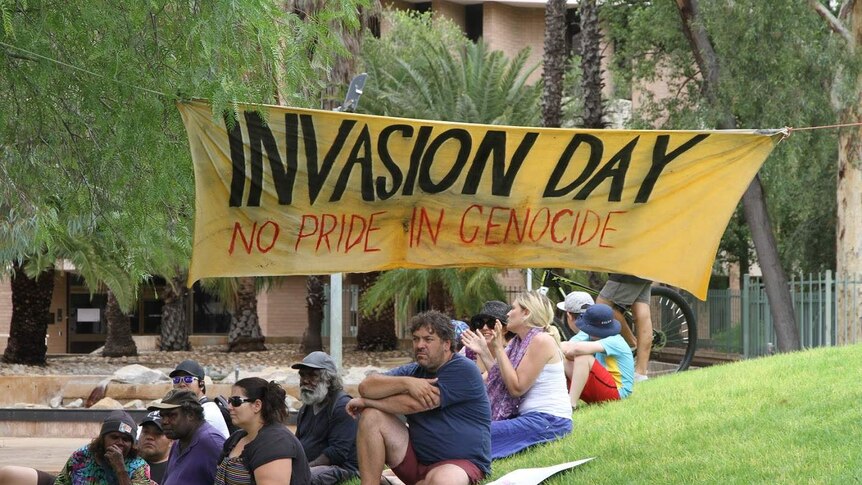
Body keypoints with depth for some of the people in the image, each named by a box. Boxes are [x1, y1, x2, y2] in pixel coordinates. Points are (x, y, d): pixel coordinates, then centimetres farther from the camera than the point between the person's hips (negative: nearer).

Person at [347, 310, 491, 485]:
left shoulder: (464, 371, -12)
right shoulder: (412, 371, 11)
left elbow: (412, 405, -19)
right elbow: (366, 386, -5)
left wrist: (366, 401, -6)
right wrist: (406, 383, -23)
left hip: (460, 462, -6)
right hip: (416, 457, 6)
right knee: (372, 416, -10)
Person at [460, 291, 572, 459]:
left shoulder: (542, 341, -12)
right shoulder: (520, 342, 16)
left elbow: (516, 387, -16)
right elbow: (502, 382, 11)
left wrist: (499, 349, -13)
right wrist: (484, 352, 11)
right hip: (529, 417, 10)